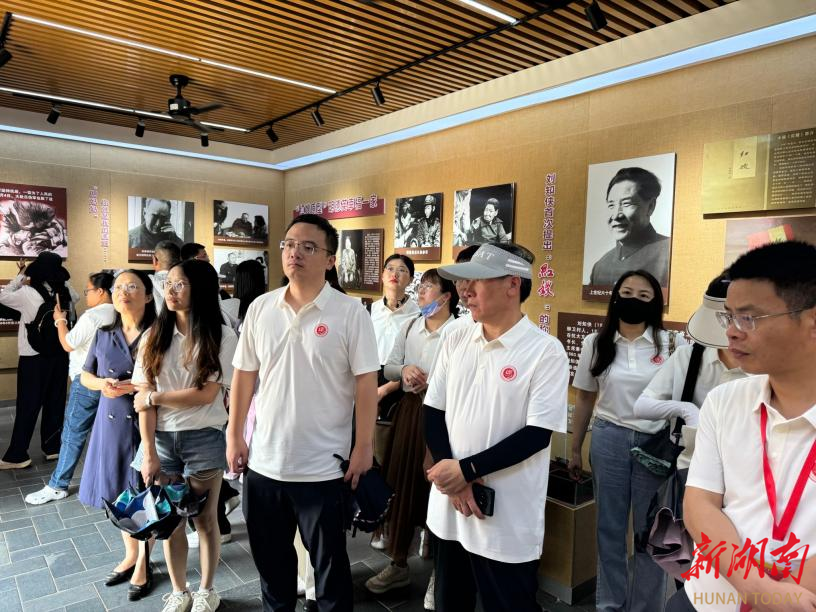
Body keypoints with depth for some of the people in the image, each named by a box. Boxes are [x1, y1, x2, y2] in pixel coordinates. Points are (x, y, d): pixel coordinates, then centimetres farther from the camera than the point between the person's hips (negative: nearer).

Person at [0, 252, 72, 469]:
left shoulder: (28, 293, -14)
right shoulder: (64, 292, -5)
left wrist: (21, 276, 8)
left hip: (34, 357, -3)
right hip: (59, 354, 4)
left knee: (27, 405, 5)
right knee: (55, 402, 13)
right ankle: (53, 447, 22)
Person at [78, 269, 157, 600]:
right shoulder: (103, 335, 6)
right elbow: (85, 375, 14)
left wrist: (137, 386, -22)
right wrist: (102, 383, -7)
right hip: (110, 421, 5)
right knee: (117, 494, 17)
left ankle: (143, 564, 24)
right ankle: (130, 555, 38)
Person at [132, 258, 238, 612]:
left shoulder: (221, 337, -8)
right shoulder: (155, 336, 2)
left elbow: (207, 395, -13)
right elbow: (142, 399, -3)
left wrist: (155, 397, -8)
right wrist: (149, 452, -8)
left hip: (203, 438, -3)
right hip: (161, 438, 3)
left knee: (204, 519, 11)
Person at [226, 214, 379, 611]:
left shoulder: (350, 312, -11)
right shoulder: (260, 308, 2)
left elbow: (366, 384, -10)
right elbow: (244, 376, 7)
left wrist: (362, 449, -11)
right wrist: (234, 437, 6)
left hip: (323, 466, -4)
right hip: (263, 462, 4)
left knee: (329, 562, 14)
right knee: (270, 558, 23)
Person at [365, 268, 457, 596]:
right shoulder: (408, 327, 8)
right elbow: (388, 368, 9)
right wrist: (404, 369, -11)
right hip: (409, 410, 6)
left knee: (436, 488, 4)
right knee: (399, 485, 11)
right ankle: (398, 563, 29)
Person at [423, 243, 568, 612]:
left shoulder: (546, 351, -11)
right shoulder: (455, 342, 3)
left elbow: (536, 435, -15)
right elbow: (433, 415, 3)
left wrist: (466, 469, -15)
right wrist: (455, 482, -9)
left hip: (508, 522, -5)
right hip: (449, 509, 5)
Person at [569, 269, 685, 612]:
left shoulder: (672, 343, -4)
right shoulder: (596, 343, 2)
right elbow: (584, 399, 8)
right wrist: (575, 450, 9)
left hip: (656, 444, -1)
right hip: (608, 440, 2)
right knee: (609, 528, 13)